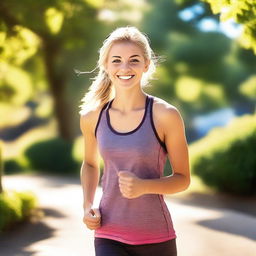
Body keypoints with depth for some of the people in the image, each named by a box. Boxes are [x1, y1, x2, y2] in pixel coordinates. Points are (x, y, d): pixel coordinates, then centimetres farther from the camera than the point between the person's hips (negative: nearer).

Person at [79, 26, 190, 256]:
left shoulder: (166, 115, -9)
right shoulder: (92, 117, 0)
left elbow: (182, 178, -3)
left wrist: (143, 186, -21)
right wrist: (88, 206, 3)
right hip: (108, 237, 1)